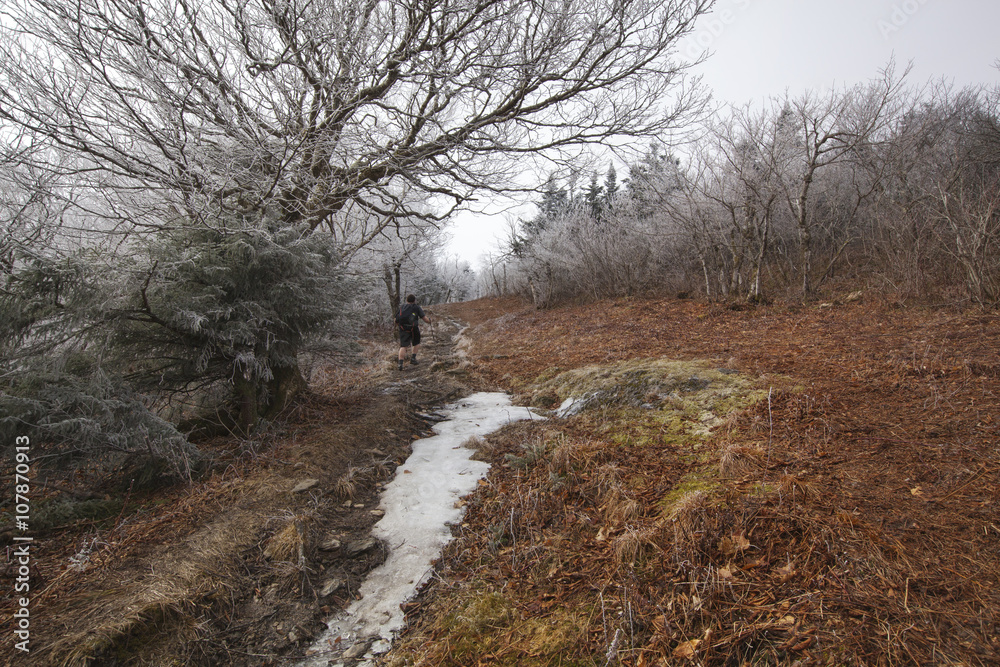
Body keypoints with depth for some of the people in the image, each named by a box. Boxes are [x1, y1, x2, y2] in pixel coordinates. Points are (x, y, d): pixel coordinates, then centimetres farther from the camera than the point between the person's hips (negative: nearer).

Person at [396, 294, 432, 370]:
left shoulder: (401, 308, 18)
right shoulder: (417, 308, 10)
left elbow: (396, 321, 16)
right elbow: (425, 319, 6)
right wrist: (429, 321, 26)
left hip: (403, 329, 2)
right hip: (414, 328, -2)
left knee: (403, 346, -4)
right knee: (416, 343, 23)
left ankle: (400, 363, -17)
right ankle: (413, 358, 13)